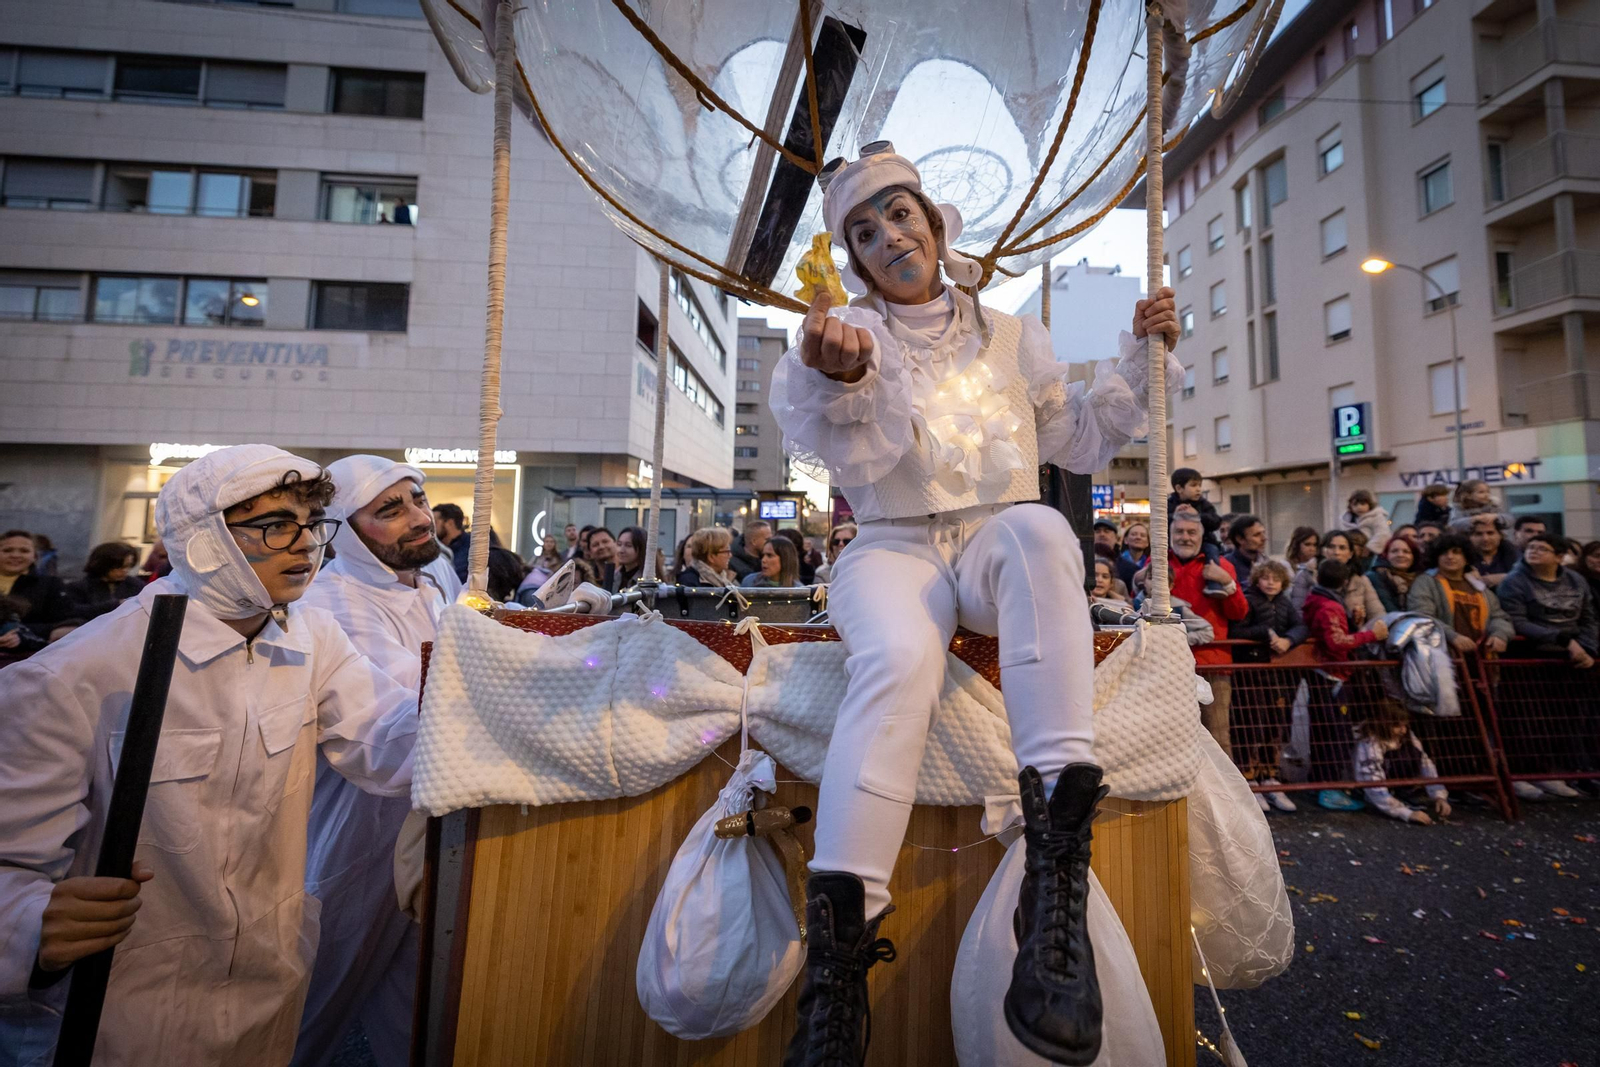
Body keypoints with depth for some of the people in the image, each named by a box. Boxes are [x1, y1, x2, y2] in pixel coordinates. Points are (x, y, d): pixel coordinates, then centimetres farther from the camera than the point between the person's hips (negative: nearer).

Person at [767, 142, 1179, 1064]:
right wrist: (841, 380, -28)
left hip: (998, 546, 2)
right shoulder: (848, 334, 11)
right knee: (900, 659, -35)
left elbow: (1081, 440, 22)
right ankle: (837, 960, -30)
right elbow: (855, 462, -8)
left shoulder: (1011, 336, 20)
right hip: (893, 549, -1)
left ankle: (1058, 874, -37)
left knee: (1040, 527, -34)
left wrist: (1142, 357, 12)